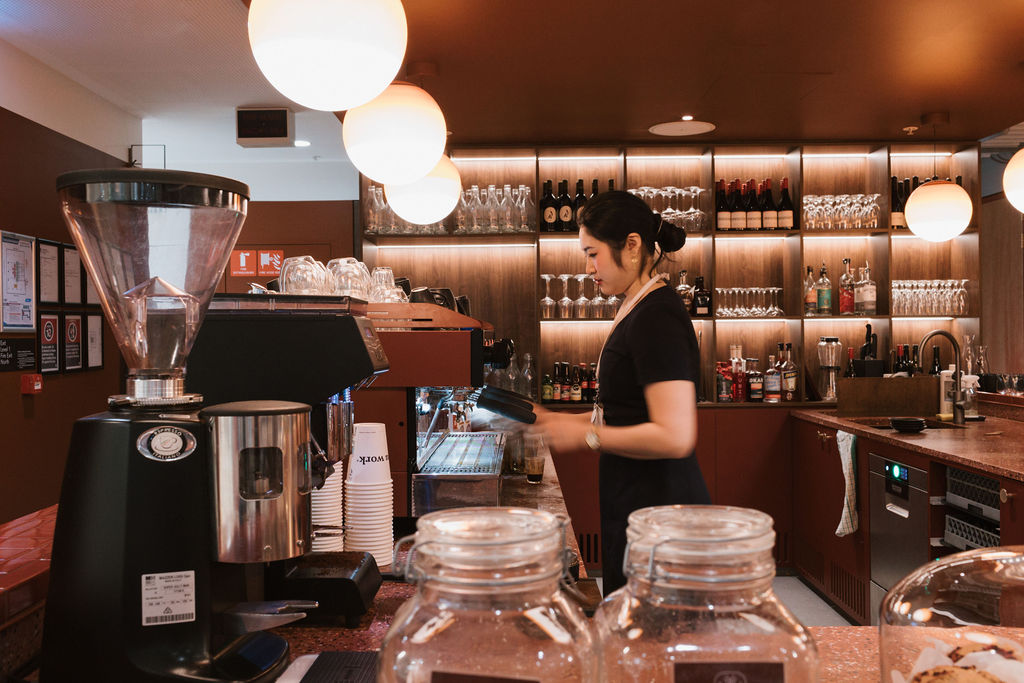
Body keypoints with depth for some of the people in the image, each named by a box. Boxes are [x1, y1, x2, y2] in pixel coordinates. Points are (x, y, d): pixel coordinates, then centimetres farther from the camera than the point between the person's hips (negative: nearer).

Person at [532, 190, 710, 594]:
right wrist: (556, 420, 10)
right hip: (635, 501, 10)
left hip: (658, 509, -10)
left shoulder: (656, 318, -19)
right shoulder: (636, 311, 12)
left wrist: (587, 436, -16)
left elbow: (673, 436, -26)